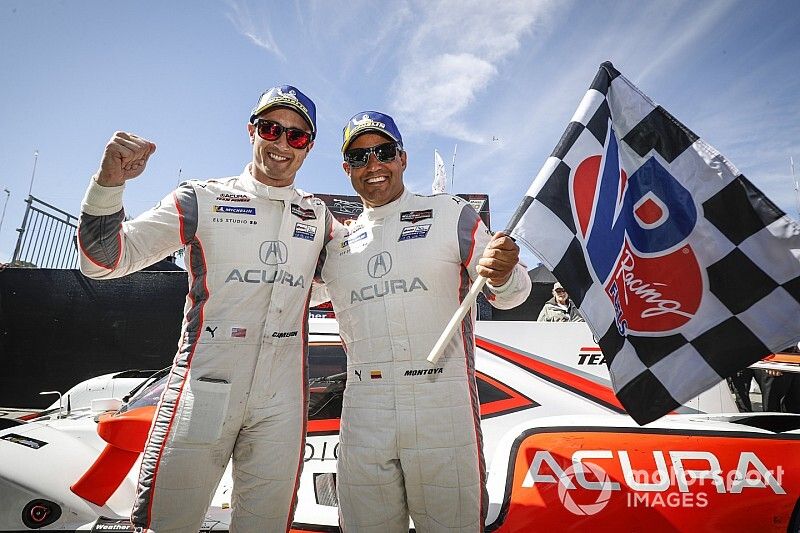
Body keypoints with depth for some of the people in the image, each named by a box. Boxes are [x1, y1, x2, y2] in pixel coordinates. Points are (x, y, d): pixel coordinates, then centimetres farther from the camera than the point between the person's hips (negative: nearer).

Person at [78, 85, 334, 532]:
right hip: (204, 389, -2)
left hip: (282, 400, 3)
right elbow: (104, 259, -1)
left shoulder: (320, 218, 11)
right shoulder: (204, 200, 3)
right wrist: (109, 182, -18)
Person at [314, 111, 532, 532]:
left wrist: (501, 275, -23)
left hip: (443, 405, -2)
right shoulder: (335, 243, 13)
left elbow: (509, 294, -2)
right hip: (363, 414, 3)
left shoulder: (449, 214, 3)